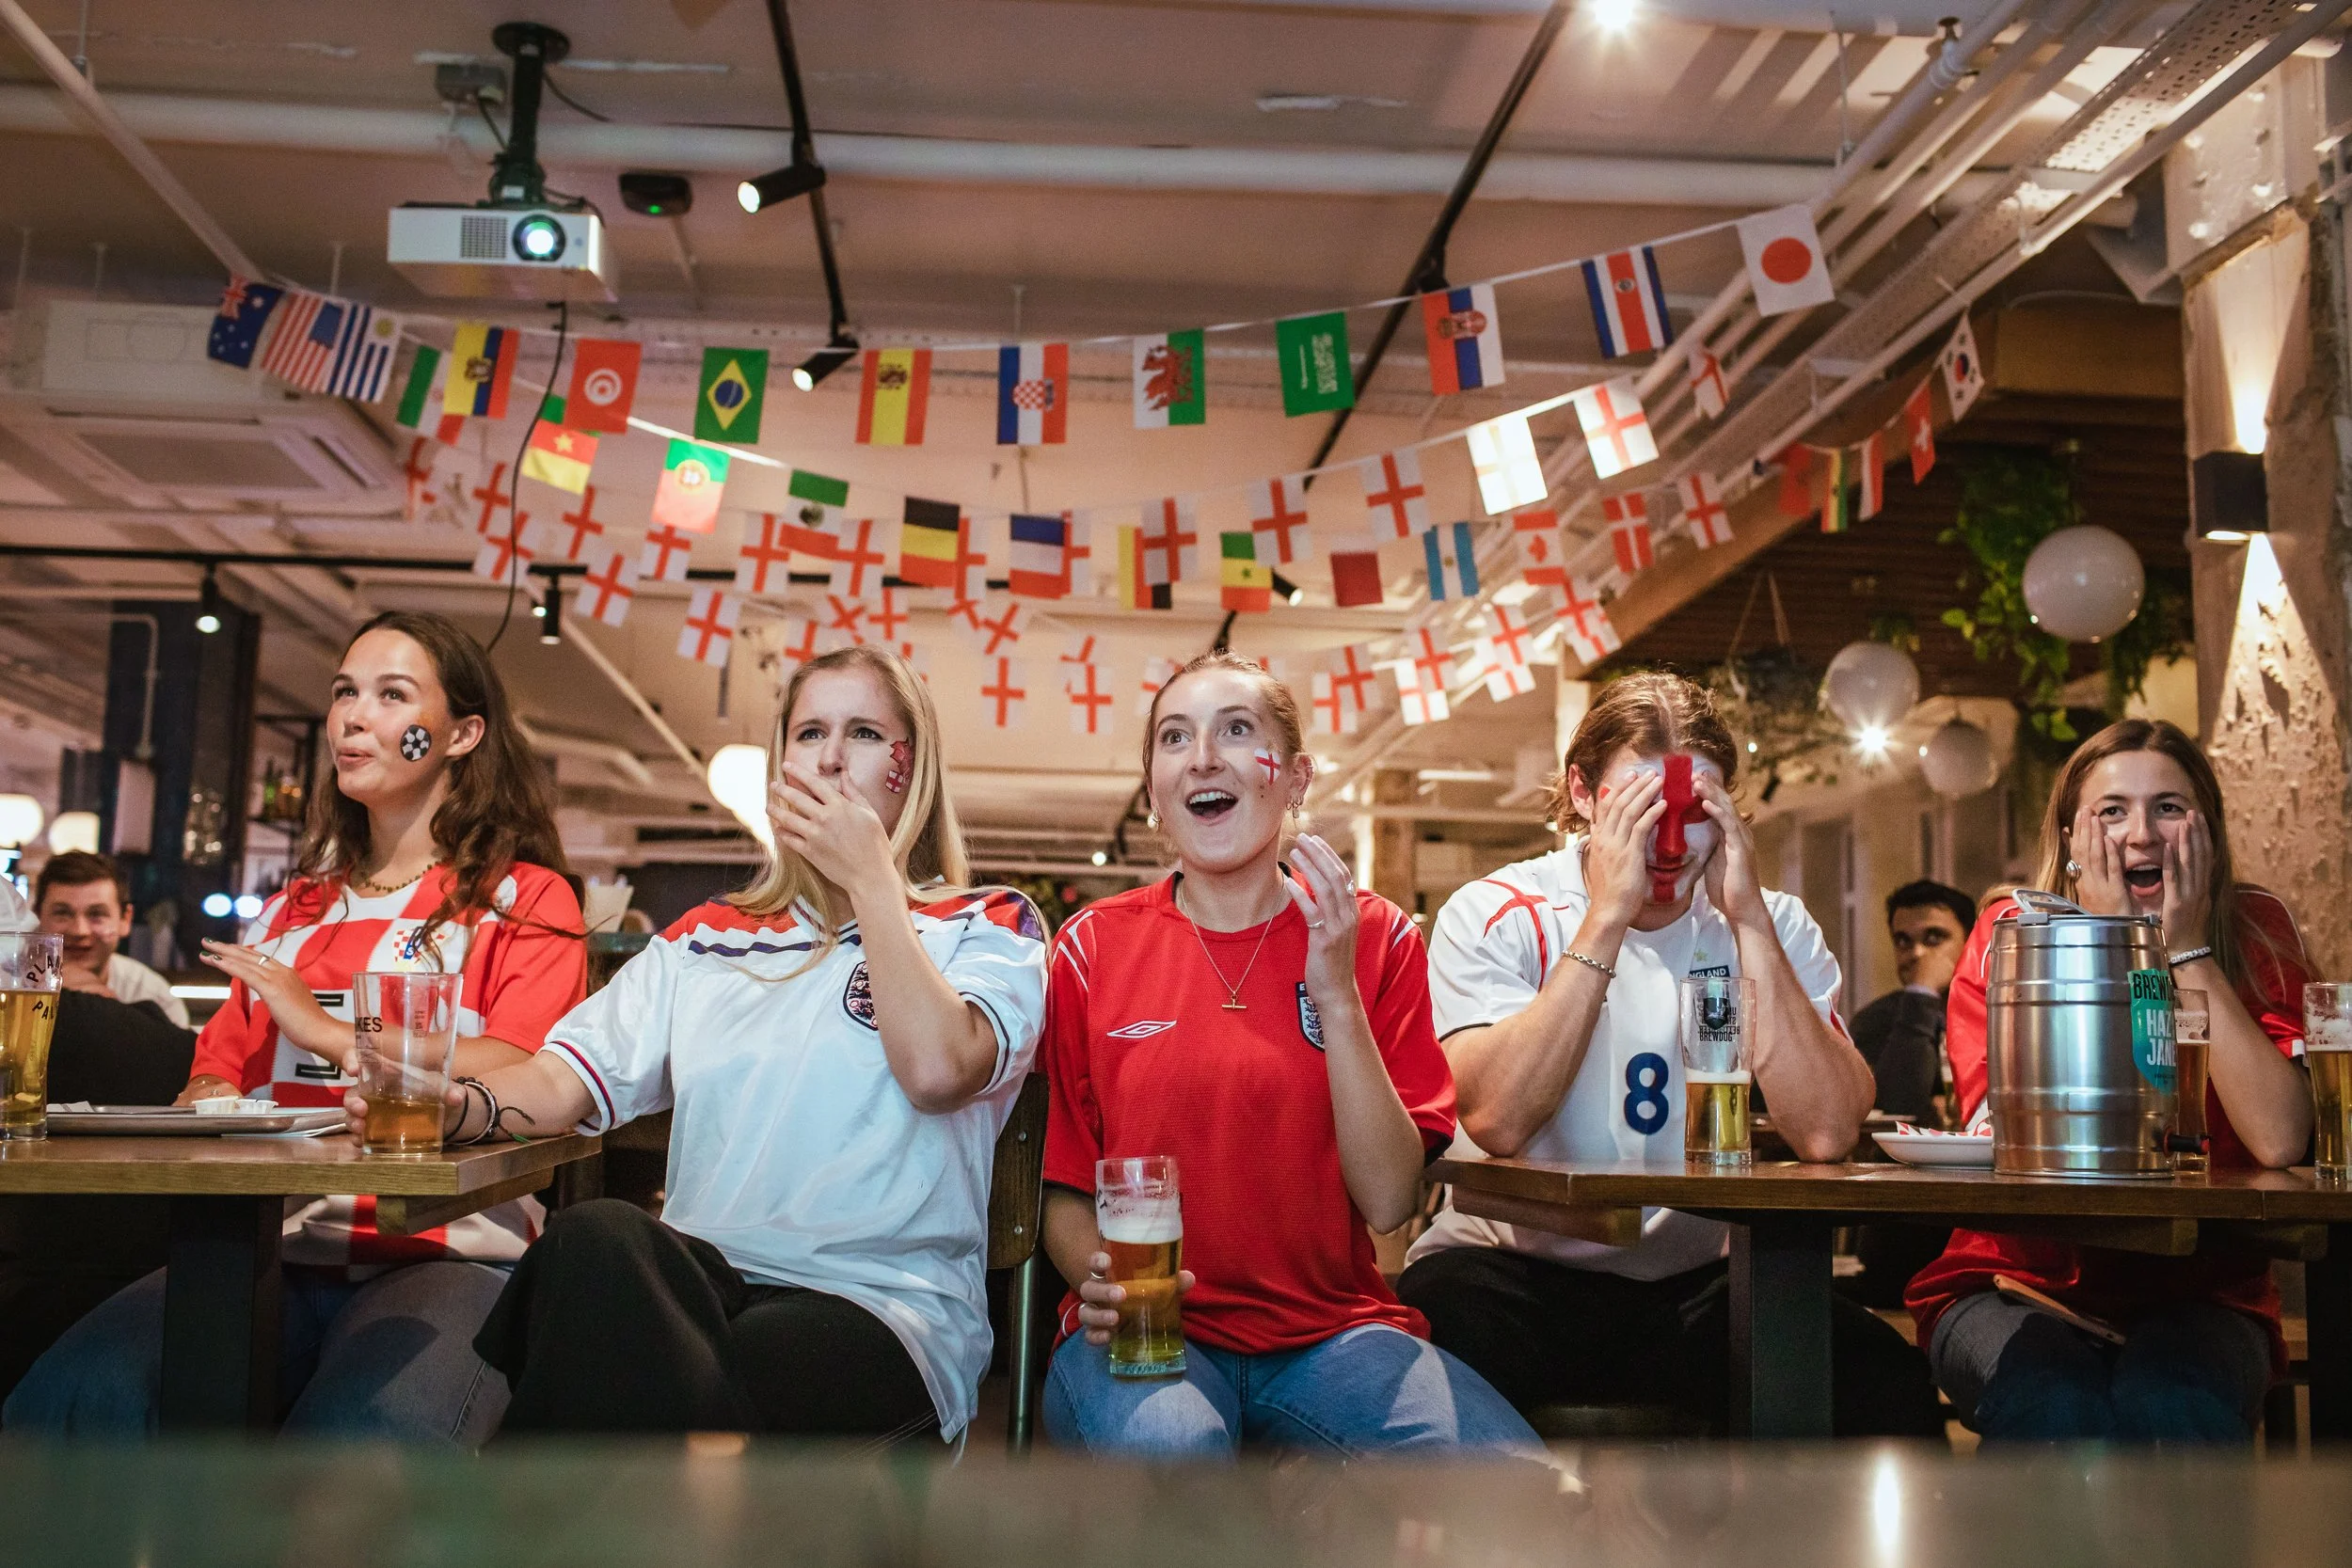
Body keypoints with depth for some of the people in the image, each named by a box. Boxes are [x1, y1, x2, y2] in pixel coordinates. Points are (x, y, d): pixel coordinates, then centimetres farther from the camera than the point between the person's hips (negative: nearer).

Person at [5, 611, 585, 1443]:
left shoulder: (523, 899, 9)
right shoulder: (293, 912, 28)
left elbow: (525, 1078, -9)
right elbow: (219, 1070, 26)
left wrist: (329, 1032, -5)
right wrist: (209, 1104, 1)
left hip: (446, 1257, -4)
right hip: (279, 1252, 5)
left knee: (366, 1432, -37)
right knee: (76, 1395, -26)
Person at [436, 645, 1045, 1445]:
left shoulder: (987, 926, 11)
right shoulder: (707, 940, 24)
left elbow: (936, 1070, -12)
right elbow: (565, 1078, 11)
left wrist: (870, 877, -3)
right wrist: (456, 1104, -12)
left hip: (885, 1309, -3)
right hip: (701, 1282, 4)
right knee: (597, 1236, -34)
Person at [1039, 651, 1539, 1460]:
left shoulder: (1373, 937, 5)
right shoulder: (1092, 946, 5)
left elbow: (1389, 1200, -3)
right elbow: (1065, 1190, 9)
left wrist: (1337, 993, -12)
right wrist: (1099, 1278, -14)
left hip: (1332, 1329, 2)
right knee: (1167, 1449, -38)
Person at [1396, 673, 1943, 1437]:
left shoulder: (1773, 927, 2)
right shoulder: (1495, 916, -6)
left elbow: (1825, 1132, -15)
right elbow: (1497, 1120, -24)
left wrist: (1750, 920, -18)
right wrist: (1607, 916, -24)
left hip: (1697, 1280, 3)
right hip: (1515, 1267, -3)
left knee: (1888, 1388, -23)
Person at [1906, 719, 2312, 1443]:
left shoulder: (2254, 931, -2)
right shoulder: (2007, 934, -3)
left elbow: (2278, 1140, -17)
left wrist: (2187, 951, -15)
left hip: (2195, 1296, 1)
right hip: (2018, 1285, 0)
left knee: (2173, 1411, -33)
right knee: (2059, 1412, -32)